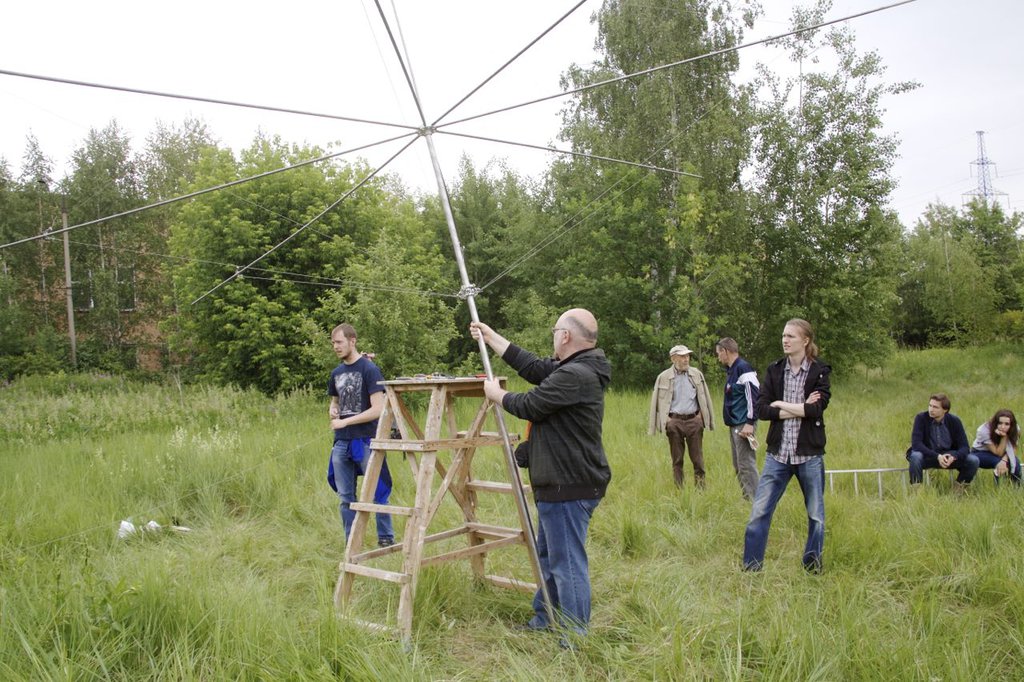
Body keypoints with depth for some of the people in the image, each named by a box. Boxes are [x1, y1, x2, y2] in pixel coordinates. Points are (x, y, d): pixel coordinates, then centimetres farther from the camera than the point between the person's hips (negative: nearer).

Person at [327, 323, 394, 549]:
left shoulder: (368, 369, -8)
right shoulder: (336, 373, 11)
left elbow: (377, 409, -13)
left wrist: (345, 422, -13)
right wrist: (333, 411, 2)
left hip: (366, 441, -6)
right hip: (341, 443, 6)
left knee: (377, 494, 1)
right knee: (345, 497, 10)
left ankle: (386, 539, 13)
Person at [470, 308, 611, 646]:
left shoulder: (574, 375, -23)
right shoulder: (575, 369, 10)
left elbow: (528, 406, -17)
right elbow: (532, 366, 17)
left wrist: (496, 393, 3)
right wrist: (491, 337, 22)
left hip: (568, 488, -11)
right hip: (561, 483, 11)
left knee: (568, 562, -3)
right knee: (548, 555, 23)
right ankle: (544, 619, 37)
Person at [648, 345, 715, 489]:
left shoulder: (696, 374, 5)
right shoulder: (664, 377, 0)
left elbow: (705, 398, 13)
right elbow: (657, 401, 5)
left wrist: (701, 415, 6)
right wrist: (665, 419, -1)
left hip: (694, 420, 1)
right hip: (674, 422, -1)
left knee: (697, 458, 3)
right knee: (677, 460, 7)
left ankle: (700, 488, 12)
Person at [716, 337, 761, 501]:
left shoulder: (743, 368, -14)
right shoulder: (731, 370, 16)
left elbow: (754, 395, -20)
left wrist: (750, 423, -21)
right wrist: (733, 424, 17)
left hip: (744, 425, -10)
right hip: (734, 425, 10)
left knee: (746, 465, -8)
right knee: (738, 466, 14)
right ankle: (746, 499, 21)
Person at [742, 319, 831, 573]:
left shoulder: (820, 371, -2)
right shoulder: (774, 370, 4)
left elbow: (817, 408, -18)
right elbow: (760, 409, -6)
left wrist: (780, 404, -10)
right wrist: (800, 409, -13)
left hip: (809, 454, -1)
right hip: (778, 454, 2)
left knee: (816, 515, 11)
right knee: (759, 512, -1)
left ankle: (813, 568, 29)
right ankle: (751, 567, 8)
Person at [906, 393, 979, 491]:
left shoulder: (954, 421, -6)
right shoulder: (921, 418, -14)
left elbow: (964, 446, -8)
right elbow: (916, 443, -22)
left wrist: (954, 456, -30)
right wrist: (937, 456, -33)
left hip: (949, 457, 3)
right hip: (927, 455, -3)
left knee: (973, 460, -19)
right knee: (916, 457, -36)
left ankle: (959, 487, 7)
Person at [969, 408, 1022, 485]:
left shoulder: (1015, 430, -19)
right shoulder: (984, 431, -31)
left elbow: (1013, 450, -17)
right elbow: (998, 453, -26)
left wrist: (1004, 460, -39)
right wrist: (1004, 437, -40)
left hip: (999, 453, 3)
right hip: (980, 453, -3)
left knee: (1015, 462, -28)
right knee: (998, 460, -34)